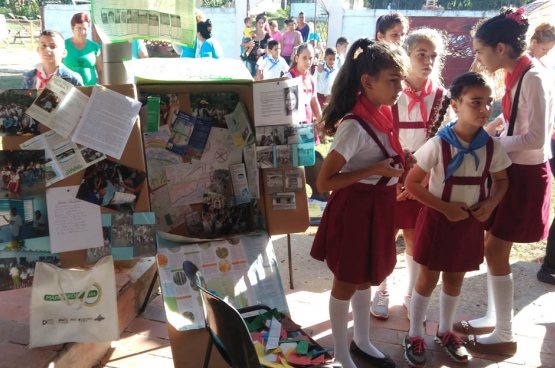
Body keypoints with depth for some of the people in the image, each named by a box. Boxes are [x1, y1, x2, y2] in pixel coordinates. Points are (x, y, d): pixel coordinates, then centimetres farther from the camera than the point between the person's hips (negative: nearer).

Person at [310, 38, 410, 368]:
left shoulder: (381, 114, 2)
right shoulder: (354, 126, -24)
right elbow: (324, 182, -24)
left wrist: (403, 162, -1)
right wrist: (376, 170, -26)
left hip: (378, 208, 8)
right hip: (356, 209, -8)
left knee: (366, 278, 22)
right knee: (347, 283, 9)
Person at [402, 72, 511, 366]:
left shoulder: (492, 147, -7)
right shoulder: (438, 145, -19)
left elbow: (501, 180, 9)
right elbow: (411, 183, -14)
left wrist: (490, 203, -11)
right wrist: (445, 207, -20)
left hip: (470, 222, 4)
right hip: (438, 220, -3)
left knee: (454, 279, 18)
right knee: (428, 279, 9)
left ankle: (445, 331, 39)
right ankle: (415, 335, 27)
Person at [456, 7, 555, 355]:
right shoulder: (515, 75, 6)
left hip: (527, 175, -9)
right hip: (511, 170, 9)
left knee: (496, 251, -1)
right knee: (493, 248, 14)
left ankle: (505, 336, 14)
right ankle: (493, 318, 30)